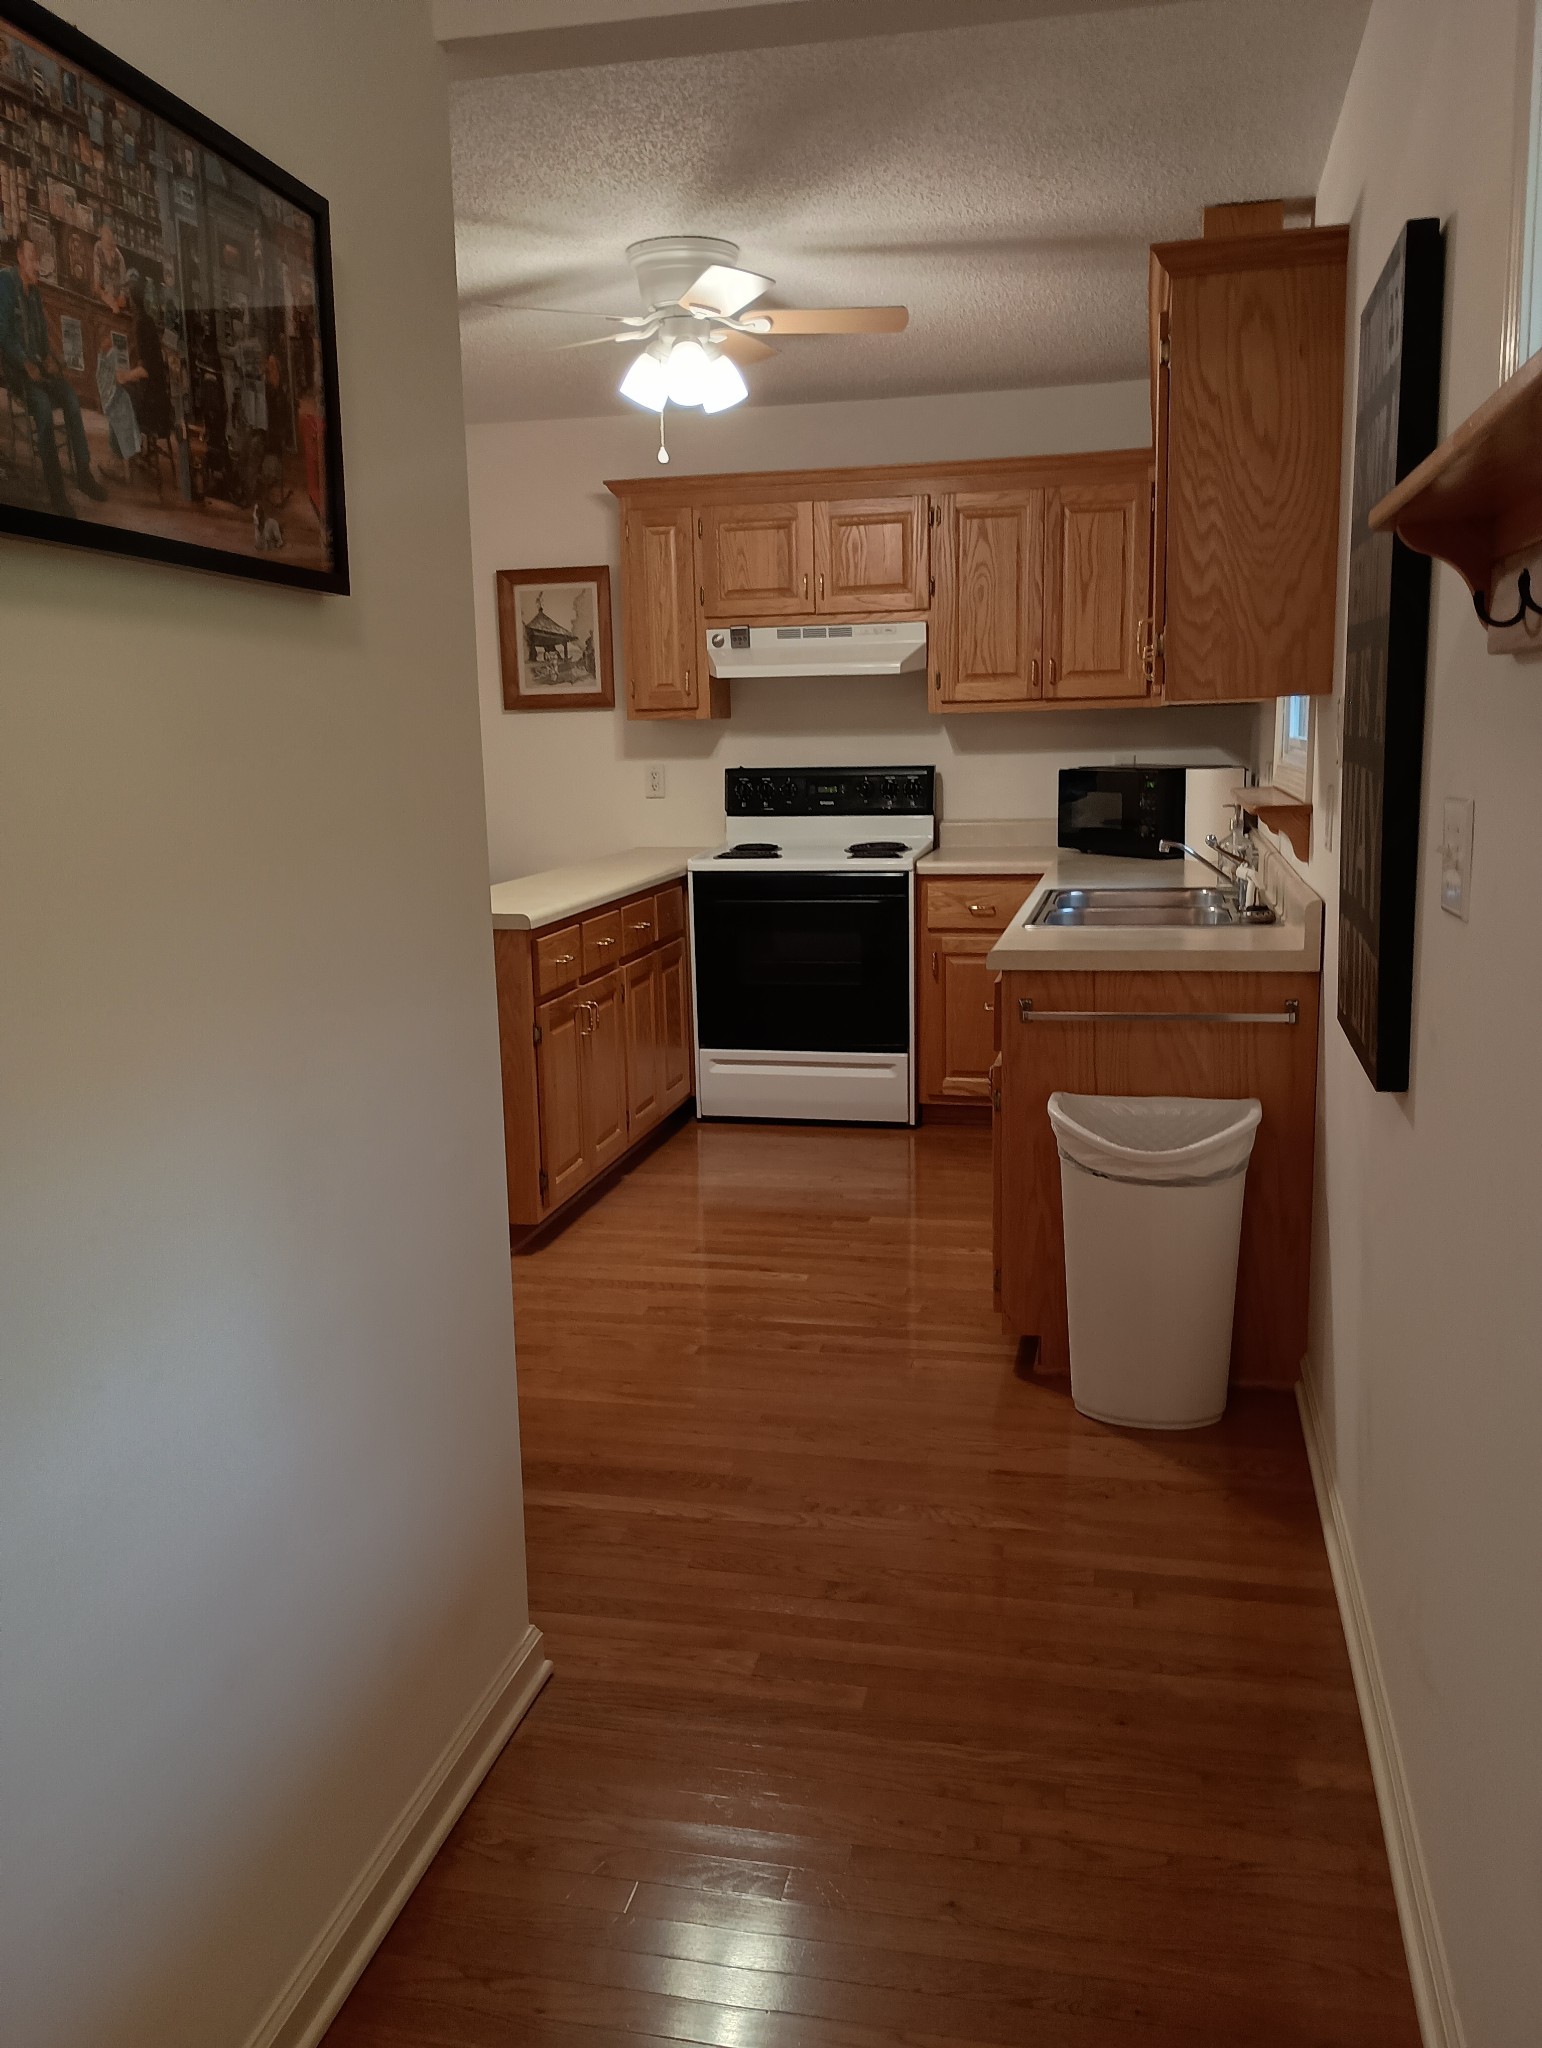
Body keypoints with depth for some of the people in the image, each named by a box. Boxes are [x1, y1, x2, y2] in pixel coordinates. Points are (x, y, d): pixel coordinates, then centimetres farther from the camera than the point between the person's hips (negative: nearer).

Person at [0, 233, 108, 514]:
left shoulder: (35, 291, 15)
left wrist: (49, 357, 1)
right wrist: (26, 365, -23)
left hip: (40, 363, 7)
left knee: (71, 396, -22)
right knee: (42, 404, -32)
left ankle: (83, 472, -21)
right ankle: (55, 488, -32)